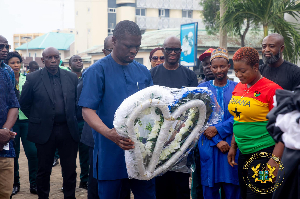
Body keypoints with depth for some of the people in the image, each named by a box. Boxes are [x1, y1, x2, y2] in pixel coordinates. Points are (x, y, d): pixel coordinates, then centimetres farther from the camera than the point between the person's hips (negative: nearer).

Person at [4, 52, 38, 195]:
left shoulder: (27, 80, 7)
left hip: (27, 119, 1)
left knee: (33, 152, -5)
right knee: (13, 153, 5)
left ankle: (34, 184, 6)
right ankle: (14, 183, 20)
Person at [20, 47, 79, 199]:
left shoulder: (71, 77, 3)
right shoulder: (33, 78, -4)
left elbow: (76, 100, 15)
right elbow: (24, 104, 5)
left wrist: (71, 118, 11)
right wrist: (36, 120, 7)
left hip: (68, 130, 2)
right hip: (44, 131, -2)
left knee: (70, 170, 7)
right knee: (44, 170, 10)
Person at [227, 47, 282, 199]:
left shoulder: (272, 89, -13)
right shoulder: (238, 88, 9)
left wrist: (274, 160, -20)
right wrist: (233, 146, 17)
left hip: (264, 153, -7)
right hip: (244, 153, 7)